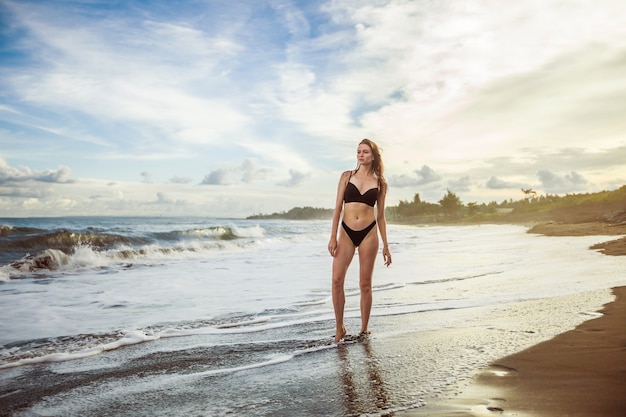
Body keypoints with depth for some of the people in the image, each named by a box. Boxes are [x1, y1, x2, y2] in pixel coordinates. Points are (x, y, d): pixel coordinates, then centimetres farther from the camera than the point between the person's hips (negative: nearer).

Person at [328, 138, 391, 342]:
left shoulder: (380, 182, 7)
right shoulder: (347, 176, 6)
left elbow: (380, 216, 9)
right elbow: (338, 207, 3)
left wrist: (386, 245, 8)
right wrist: (333, 237, -4)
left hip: (368, 233, 0)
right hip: (346, 232, 1)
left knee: (365, 283, 4)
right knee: (337, 280, -7)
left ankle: (364, 329, 16)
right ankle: (339, 327, 9)